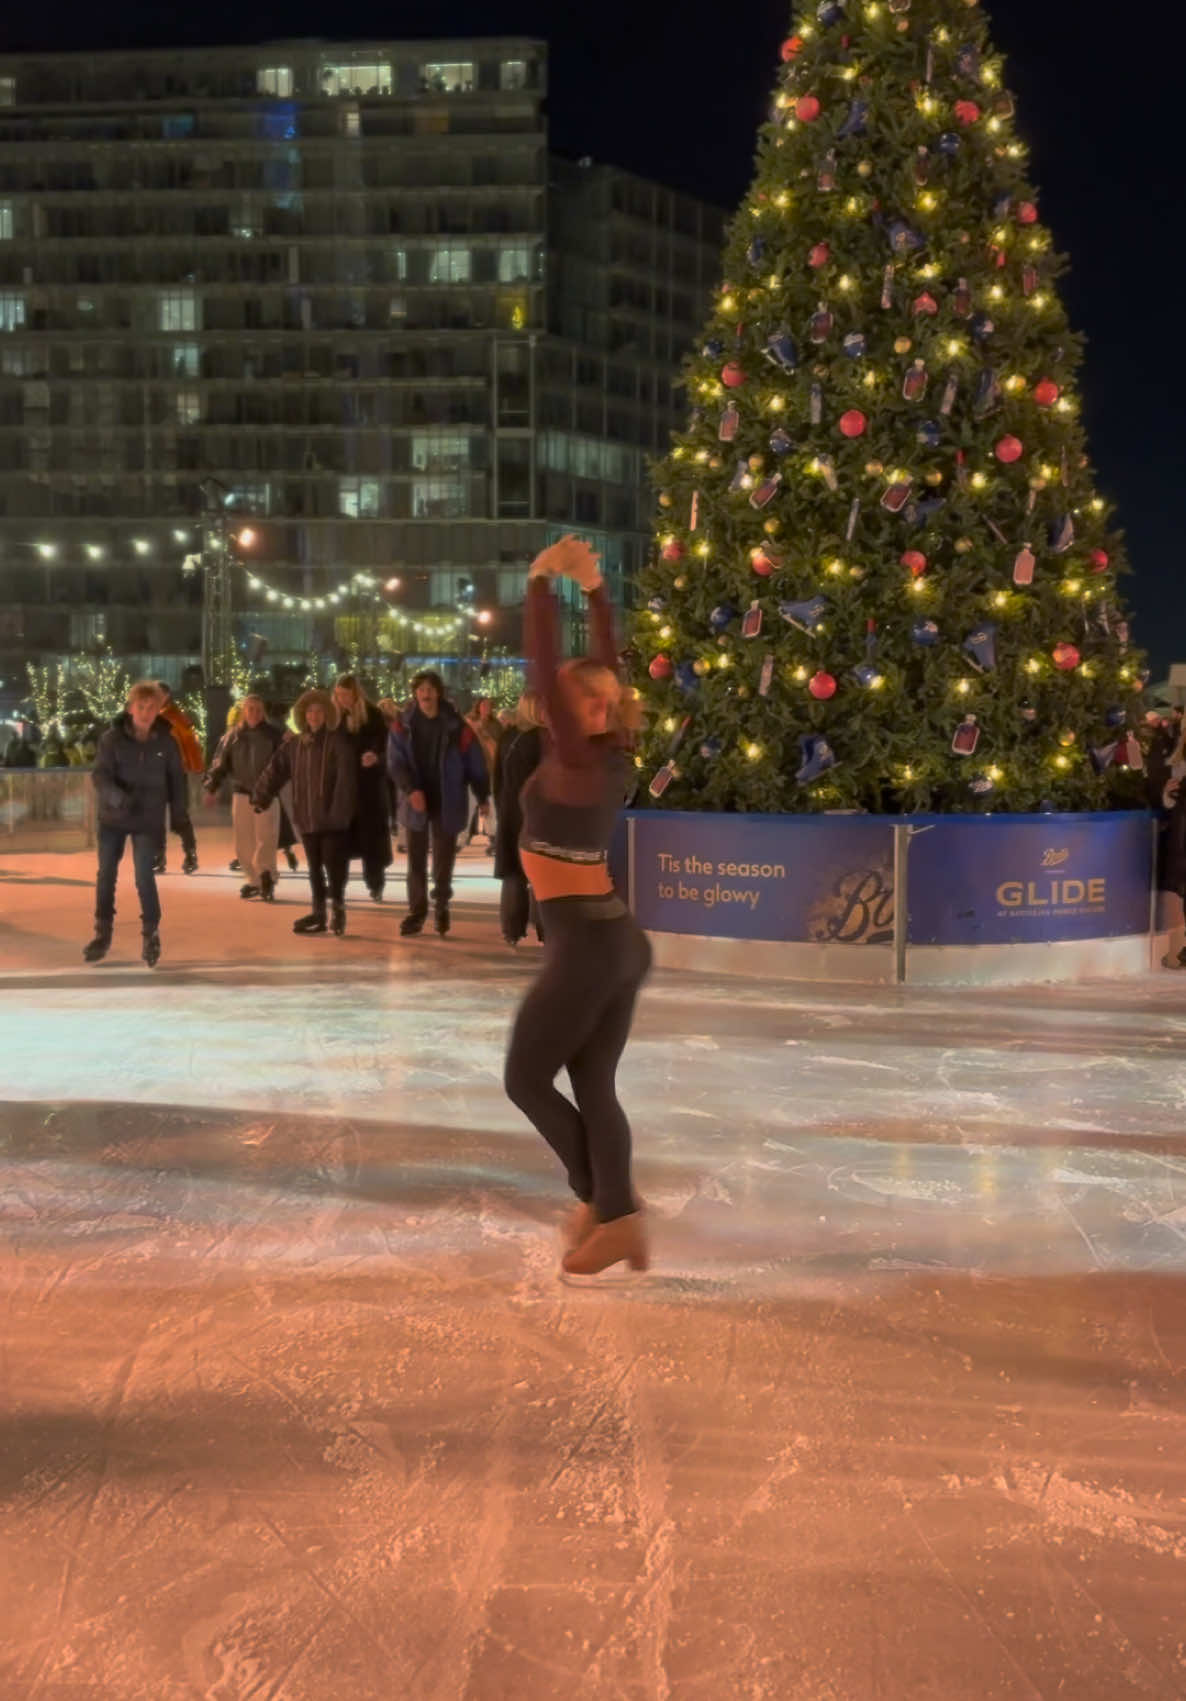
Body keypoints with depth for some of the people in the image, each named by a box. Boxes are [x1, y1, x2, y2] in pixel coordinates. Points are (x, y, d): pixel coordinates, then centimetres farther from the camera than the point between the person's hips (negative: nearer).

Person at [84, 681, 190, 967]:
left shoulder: (166, 741, -4)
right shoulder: (112, 738, -8)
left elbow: (176, 782, 3)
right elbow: (100, 776, -15)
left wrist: (180, 819, 3)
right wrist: (117, 797, -34)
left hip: (149, 820, -1)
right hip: (113, 817, 1)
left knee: (144, 877, -7)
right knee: (105, 876, 8)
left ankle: (151, 934, 12)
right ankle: (103, 933, 25)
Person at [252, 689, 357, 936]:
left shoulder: (338, 742, -7)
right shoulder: (293, 744, 9)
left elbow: (346, 779, -15)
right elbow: (275, 771, 7)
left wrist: (340, 812, -23)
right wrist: (260, 797, -4)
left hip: (332, 818, -5)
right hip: (307, 817, 5)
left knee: (334, 866, -3)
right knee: (314, 868, 12)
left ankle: (337, 909, 14)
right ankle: (319, 913, 20)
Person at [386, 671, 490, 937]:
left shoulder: (456, 727, -5)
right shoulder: (402, 726, -1)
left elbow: (475, 763, 0)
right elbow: (395, 763, -6)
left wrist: (483, 797, 3)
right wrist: (411, 790, -22)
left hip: (447, 802, -1)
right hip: (415, 802, 1)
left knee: (444, 859, 8)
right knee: (416, 859, 5)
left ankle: (441, 906, 26)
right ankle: (416, 911, 12)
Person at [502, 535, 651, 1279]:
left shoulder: (576, 760, -14)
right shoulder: (614, 755, 5)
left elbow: (546, 670, -18)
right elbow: (606, 668, 12)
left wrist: (541, 581, -12)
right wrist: (594, 588, 10)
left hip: (585, 943, -8)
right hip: (620, 938, 8)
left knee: (527, 1079, 6)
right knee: (594, 1086, 10)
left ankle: (603, 1201, 7)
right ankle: (618, 1217, 8)